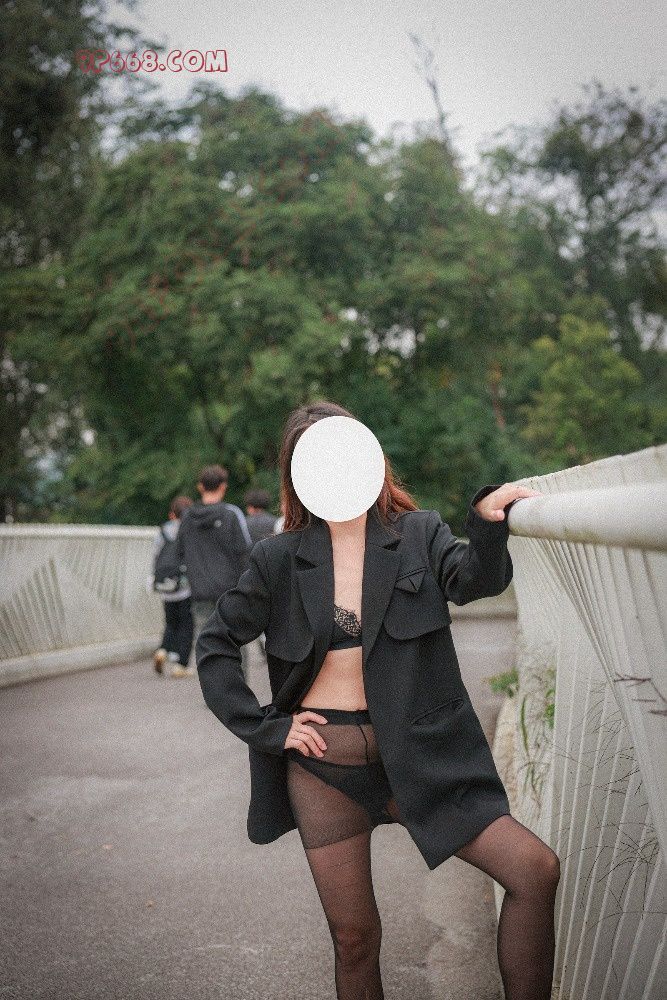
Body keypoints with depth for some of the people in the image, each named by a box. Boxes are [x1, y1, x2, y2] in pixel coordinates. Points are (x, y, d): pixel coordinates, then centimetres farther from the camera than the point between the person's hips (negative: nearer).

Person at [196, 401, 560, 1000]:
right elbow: (215, 646, 7)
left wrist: (488, 520, -40)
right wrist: (264, 728, -2)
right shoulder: (280, 559, 1)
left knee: (536, 869, -13)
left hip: (413, 754, 0)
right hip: (322, 764, 0)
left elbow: (476, 579, -20)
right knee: (354, 937, 8)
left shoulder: (420, 534, 0)